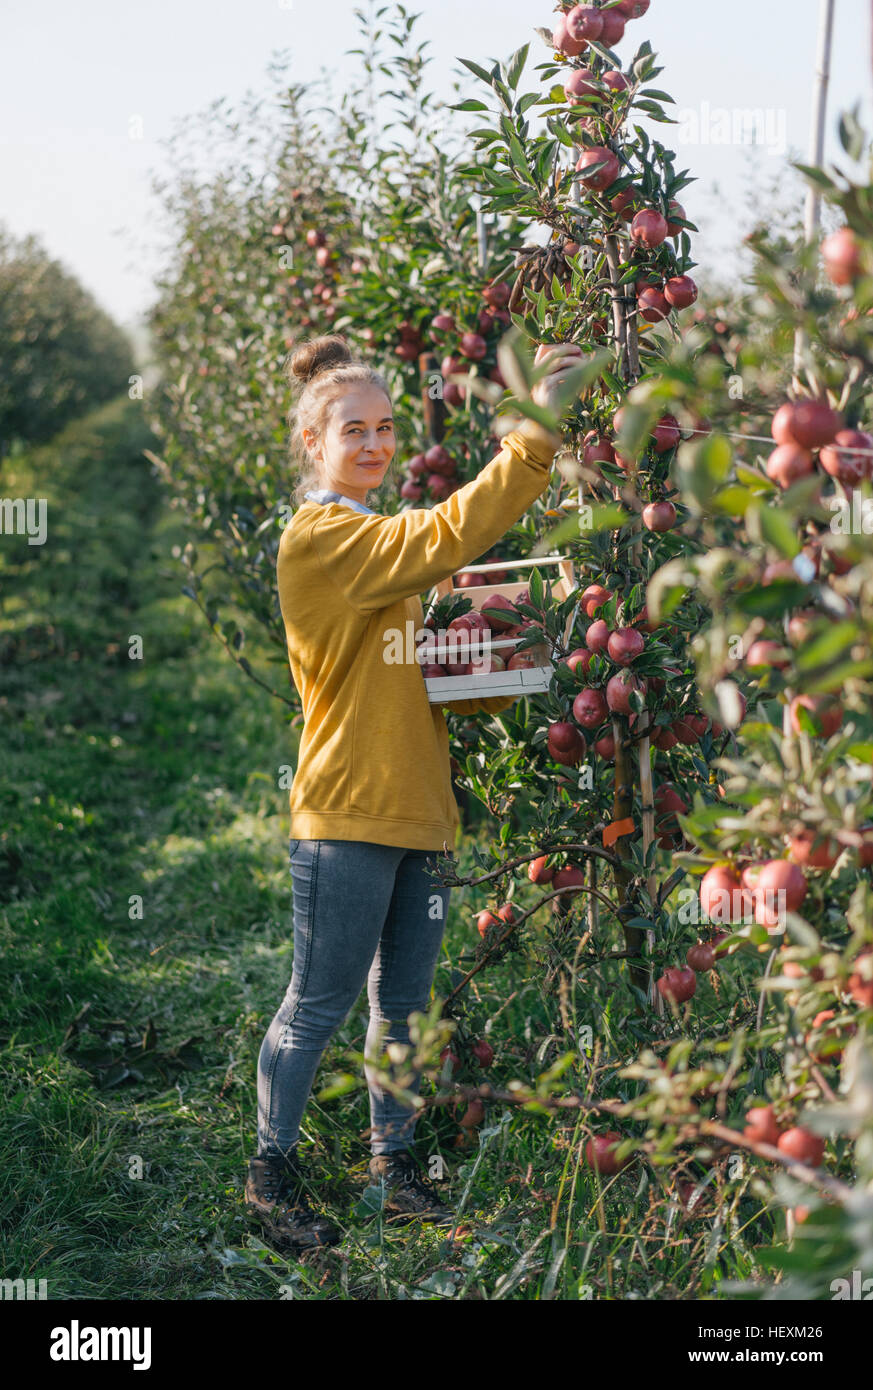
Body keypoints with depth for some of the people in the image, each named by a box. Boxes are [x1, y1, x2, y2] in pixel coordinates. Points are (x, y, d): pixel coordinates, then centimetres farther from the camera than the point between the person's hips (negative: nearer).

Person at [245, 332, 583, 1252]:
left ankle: (394, 1168, 28)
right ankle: (272, 1174, 18)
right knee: (319, 1005, 2)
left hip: (418, 809, 9)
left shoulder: (379, 544, 18)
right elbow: (450, 536, -25)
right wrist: (538, 433, -27)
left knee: (403, 1004, 15)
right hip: (349, 812, -9)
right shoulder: (319, 536, -10)